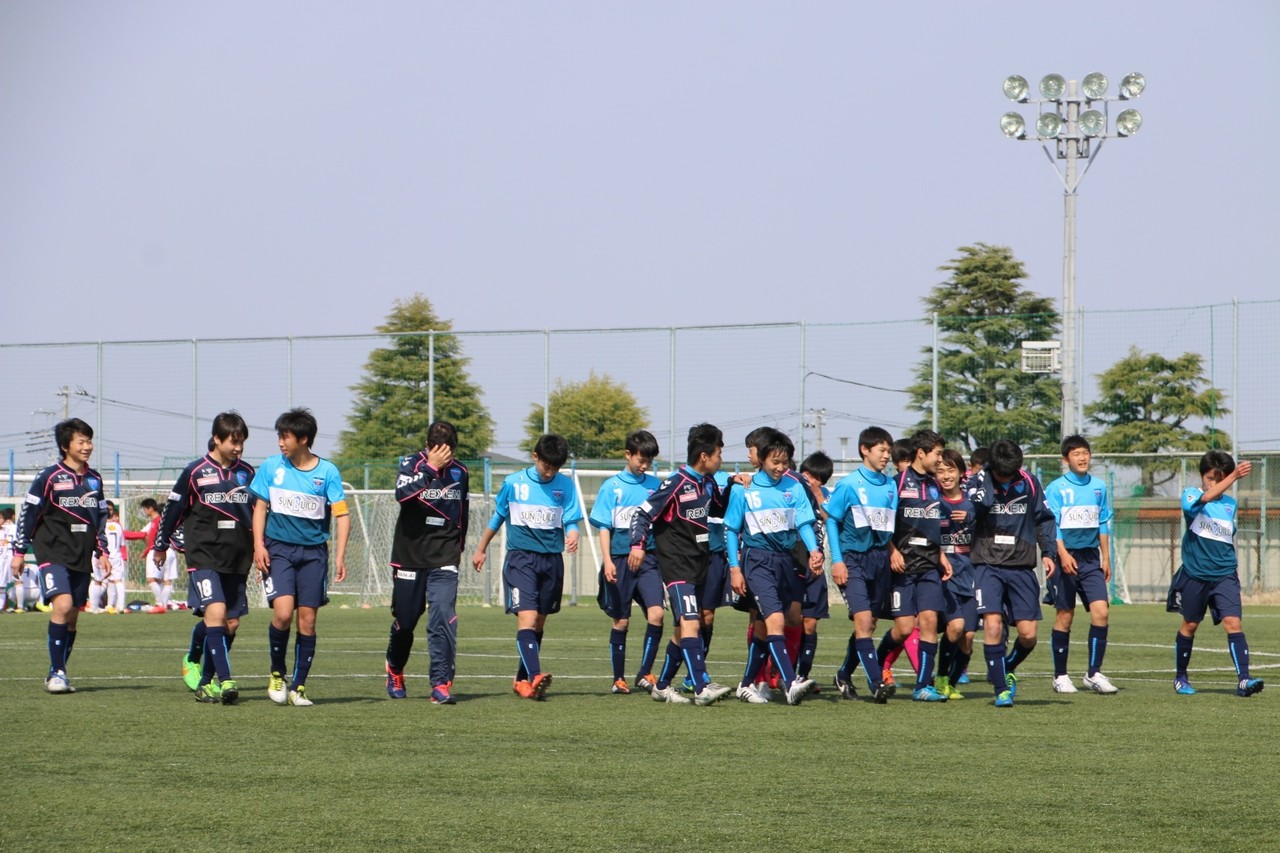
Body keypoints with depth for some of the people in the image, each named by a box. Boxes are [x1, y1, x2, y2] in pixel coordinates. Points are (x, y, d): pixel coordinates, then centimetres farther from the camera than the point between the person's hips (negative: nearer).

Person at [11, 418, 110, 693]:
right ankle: (57, 673, -18)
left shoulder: (94, 479, 11)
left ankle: (57, 675, 15)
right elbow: (28, 513, -2)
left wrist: (101, 552, 15)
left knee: (72, 617, 6)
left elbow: (100, 516, 20)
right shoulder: (49, 478, -6)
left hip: (81, 558, 6)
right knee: (62, 605, -22)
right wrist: (19, 551, -2)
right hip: (53, 553, -6)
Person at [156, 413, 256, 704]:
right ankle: (224, 681, -25)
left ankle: (205, 682, 18)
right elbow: (172, 508, 6)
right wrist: (160, 545, 12)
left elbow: (259, 513, 21)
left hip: (236, 559, 5)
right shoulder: (195, 472, -3)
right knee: (215, 612, -21)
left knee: (231, 624, 4)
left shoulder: (247, 473, 10)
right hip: (203, 555, -5)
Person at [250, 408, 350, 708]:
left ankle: (298, 687, 10)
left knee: (307, 620, 0)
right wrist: (258, 545, -2)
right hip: (278, 548, 0)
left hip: (313, 552, 0)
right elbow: (260, 506, 10)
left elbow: (341, 515, -1)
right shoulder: (271, 467, 3)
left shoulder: (327, 472, -1)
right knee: (283, 613, -17)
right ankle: (277, 674, 4)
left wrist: (340, 556, -11)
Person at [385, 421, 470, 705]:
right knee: (405, 620, 9)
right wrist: (430, 467, -29)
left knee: (443, 617, -15)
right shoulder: (412, 464, -6)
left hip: (444, 559, 1)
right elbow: (402, 494, -27)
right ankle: (395, 671, 37)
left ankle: (442, 684, -16)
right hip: (410, 554, -1)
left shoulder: (460, 473, 6)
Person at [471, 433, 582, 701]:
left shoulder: (566, 486, 4)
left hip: (552, 560, 3)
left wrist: (572, 536, -21)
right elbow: (497, 517, 14)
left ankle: (523, 680, 21)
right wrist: (481, 549, 23)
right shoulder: (513, 483, 1)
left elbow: (570, 522, 2)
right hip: (520, 558, -3)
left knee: (539, 622, 9)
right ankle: (535, 677, -32)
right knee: (527, 618, -18)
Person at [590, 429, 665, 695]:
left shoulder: (654, 485, 7)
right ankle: (619, 679, 16)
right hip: (620, 559, -2)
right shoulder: (612, 487, 0)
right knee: (621, 621, 5)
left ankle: (645, 674, -7)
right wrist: (607, 560, -10)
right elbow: (603, 526, -1)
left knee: (656, 613, -16)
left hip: (649, 558, 2)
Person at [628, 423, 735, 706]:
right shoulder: (677, 484, -14)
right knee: (690, 623, -19)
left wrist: (732, 488, 10)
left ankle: (662, 685, 23)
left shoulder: (707, 483, 10)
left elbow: (720, 510, 27)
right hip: (677, 563, -9)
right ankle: (702, 687, -27)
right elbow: (643, 513, -14)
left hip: (700, 563, 9)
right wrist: (638, 545, -27)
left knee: (683, 629, 12)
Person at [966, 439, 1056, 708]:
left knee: (1028, 634, -1)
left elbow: (1043, 519, 15)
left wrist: (1048, 552, 7)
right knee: (992, 623, -18)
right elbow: (971, 510, -18)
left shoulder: (1029, 483, 5)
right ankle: (1001, 689, -9)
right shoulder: (979, 481, -2)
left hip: (1021, 567, 2)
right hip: (988, 566, -2)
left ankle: (1007, 670, 29)